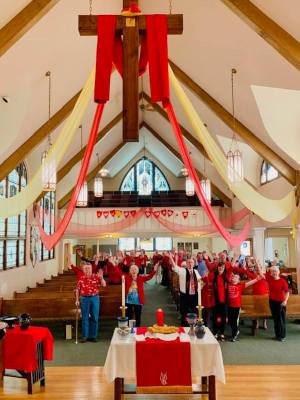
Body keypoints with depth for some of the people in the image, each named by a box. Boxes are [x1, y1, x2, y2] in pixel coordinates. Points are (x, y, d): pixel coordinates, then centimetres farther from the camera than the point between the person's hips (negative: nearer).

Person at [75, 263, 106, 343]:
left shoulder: (96, 277, -2)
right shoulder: (81, 278, 1)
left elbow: (104, 285, -7)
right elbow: (77, 290, 7)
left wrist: (101, 277, -20)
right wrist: (77, 300, 3)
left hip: (95, 298, 0)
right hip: (84, 299, 0)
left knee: (94, 318, 4)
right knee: (85, 318, 4)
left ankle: (93, 336, 16)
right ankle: (85, 336, 13)